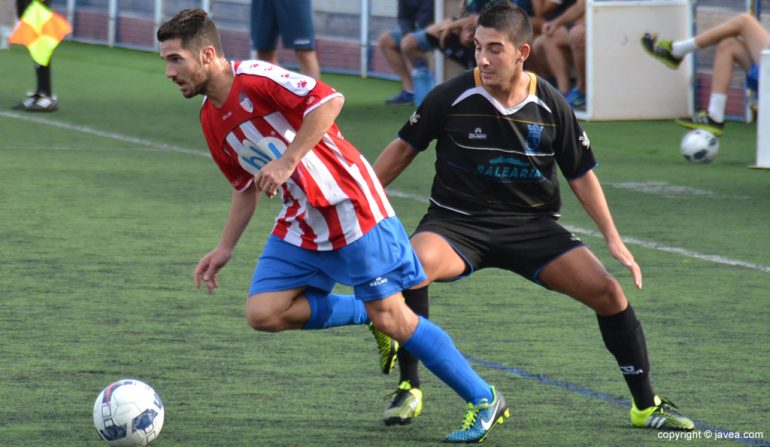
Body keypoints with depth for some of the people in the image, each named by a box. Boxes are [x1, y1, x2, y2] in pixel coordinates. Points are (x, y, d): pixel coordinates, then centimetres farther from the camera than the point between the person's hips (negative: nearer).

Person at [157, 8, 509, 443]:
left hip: (351, 207, -8)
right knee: (264, 312, -6)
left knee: (390, 315, -9)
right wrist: (225, 249, 14)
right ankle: (368, 315, 13)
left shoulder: (254, 79, -17)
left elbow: (329, 100, -27)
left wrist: (287, 161, -27)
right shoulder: (211, 119, 9)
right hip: (301, 224, 8)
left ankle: (484, 400, 3)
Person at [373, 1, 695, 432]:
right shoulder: (452, 97, -10)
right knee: (415, 263, -35)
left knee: (607, 291, -13)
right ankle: (409, 389, -19)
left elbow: (581, 173, 8)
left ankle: (646, 404, 6)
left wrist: (614, 240, 3)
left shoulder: (551, 105, -4)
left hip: (531, 224, 2)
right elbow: (404, 149, 4)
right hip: (458, 222, -2)